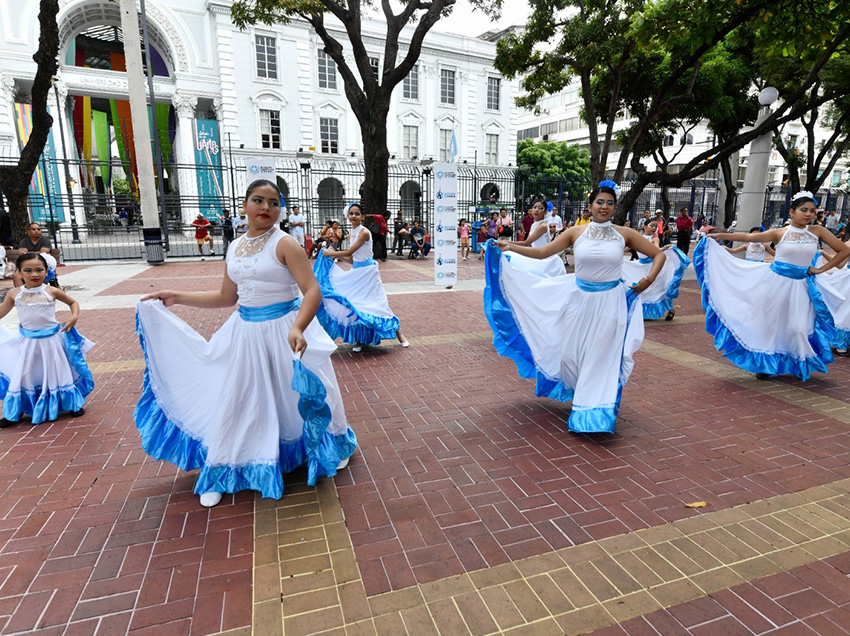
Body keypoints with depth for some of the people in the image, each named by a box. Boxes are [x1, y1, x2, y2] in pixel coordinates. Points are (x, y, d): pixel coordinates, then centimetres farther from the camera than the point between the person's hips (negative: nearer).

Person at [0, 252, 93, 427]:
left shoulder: (51, 292, -9)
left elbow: (73, 302, 6)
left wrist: (74, 316, -10)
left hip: (51, 340, -2)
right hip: (27, 341, 2)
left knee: (57, 371, 10)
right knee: (22, 375, 9)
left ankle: (72, 404, 26)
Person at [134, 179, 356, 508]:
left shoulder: (285, 244, -13)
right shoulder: (234, 248, 7)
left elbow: (312, 291, -22)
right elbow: (226, 297, 16)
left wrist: (298, 329, -39)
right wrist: (177, 297, 13)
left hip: (283, 330, -5)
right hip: (245, 332, 6)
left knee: (300, 392, 8)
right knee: (236, 400, 13)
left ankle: (330, 446, 37)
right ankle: (221, 472, 32)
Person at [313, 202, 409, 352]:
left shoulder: (364, 232, -17)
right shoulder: (352, 232, 7)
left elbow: (349, 253, -17)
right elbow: (353, 256, 11)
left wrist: (330, 253, -5)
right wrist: (334, 254, 8)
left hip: (367, 271, -7)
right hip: (356, 272, 7)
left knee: (376, 304, -3)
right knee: (354, 305, 5)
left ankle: (399, 334, 12)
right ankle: (360, 339, 19)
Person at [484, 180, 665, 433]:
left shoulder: (624, 234, -2)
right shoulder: (576, 232, -1)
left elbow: (659, 254, 5)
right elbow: (542, 253, 0)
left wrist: (650, 278, -11)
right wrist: (510, 247, -7)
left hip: (610, 302, -1)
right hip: (580, 300, 1)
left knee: (603, 357, 3)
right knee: (573, 352, 9)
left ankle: (596, 409, 21)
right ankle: (581, 394, 39)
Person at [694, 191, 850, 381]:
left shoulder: (817, 231, 2)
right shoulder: (779, 233, -2)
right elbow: (749, 237, -9)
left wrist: (821, 269, 0)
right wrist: (721, 235, -18)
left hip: (800, 286, 2)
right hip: (776, 281, -1)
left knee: (797, 327, 4)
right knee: (770, 321, 4)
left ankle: (797, 365, 24)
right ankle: (767, 364, 17)